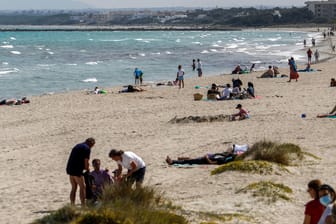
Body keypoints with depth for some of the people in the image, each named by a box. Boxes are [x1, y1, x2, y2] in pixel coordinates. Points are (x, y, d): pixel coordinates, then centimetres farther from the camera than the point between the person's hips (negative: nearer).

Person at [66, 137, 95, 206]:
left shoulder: (77, 146, 20)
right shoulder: (87, 148, -6)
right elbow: (86, 161, -11)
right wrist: (87, 169, 8)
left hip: (70, 168, 8)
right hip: (77, 170, -8)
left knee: (74, 188, 13)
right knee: (82, 187, 0)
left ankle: (72, 205, 12)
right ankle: (83, 205, -3)